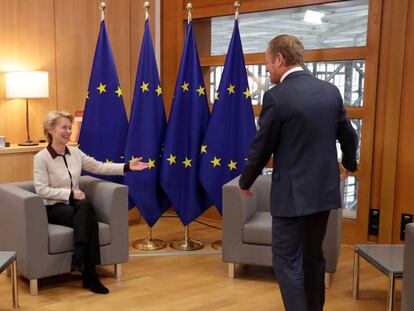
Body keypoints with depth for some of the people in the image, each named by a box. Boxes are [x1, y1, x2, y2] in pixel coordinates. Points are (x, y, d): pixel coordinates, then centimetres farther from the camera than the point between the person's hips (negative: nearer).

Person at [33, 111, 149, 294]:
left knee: (86, 207, -33)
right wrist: (70, 193, -22)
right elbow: (42, 190, -14)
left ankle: (79, 259, -27)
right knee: (88, 218, -32)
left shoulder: (75, 153, 9)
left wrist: (127, 167, -1)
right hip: (53, 208, -4)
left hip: (74, 205, 4)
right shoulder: (41, 158, -8)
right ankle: (90, 275, -29)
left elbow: (99, 167, 9)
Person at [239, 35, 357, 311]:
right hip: (325, 189, 7)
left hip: (292, 193, -7)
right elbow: (348, 136, 15)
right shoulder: (331, 91, 4)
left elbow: (261, 148, -10)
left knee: (287, 261, 2)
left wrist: (246, 182, 7)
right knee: (313, 256, 20)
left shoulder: (276, 96, -15)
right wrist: (349, 165, 35)